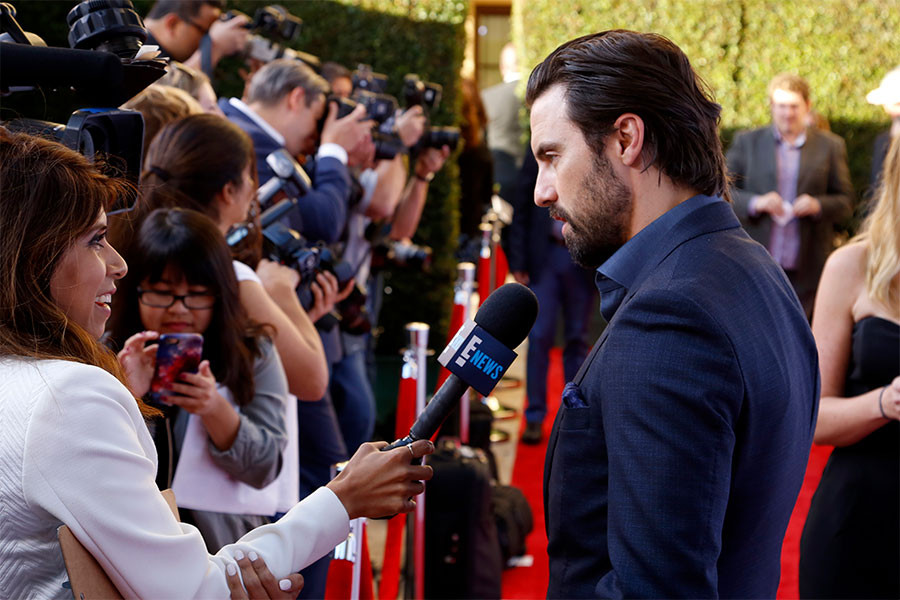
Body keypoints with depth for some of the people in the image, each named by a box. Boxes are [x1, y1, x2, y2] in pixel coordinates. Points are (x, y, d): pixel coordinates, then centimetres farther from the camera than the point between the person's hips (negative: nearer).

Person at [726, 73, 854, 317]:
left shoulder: (830, 146, 8)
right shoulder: (747, 142, 8)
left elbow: (845, 201, 8)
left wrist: (818, 205, -13)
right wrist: (756, 203, -14)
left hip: (806, 269, 0)